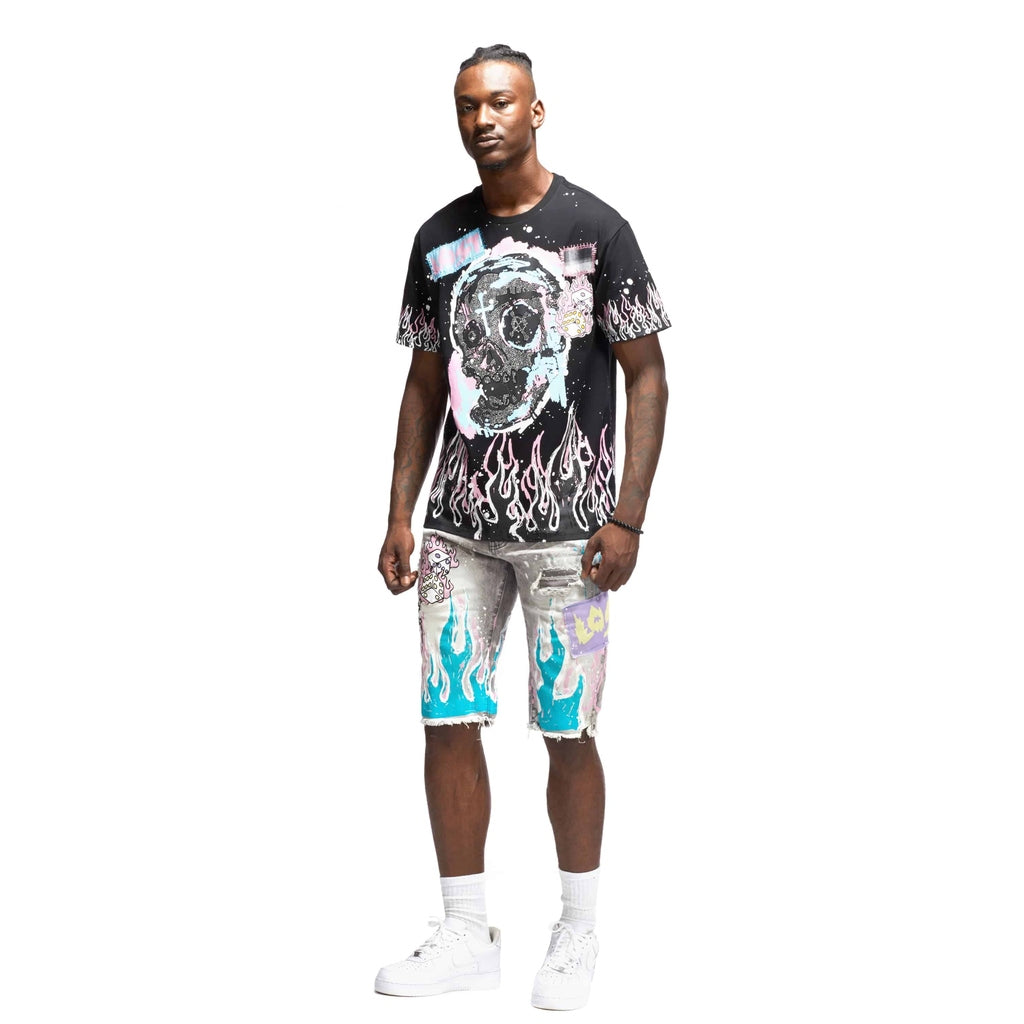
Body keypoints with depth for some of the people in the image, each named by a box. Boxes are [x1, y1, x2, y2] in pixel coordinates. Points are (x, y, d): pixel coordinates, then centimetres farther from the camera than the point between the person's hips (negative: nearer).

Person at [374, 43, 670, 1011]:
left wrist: (627, 518, -10)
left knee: (566, 734, 2)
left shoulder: (593, 228, -3)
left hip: (566, 530, -4)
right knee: (448, 725, 3)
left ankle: (576, 933, 19)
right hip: (459, 529, 4)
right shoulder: (440, 239, 9)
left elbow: (647, 377, -2)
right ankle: (466, 935, 16)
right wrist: (399, 515, 9)